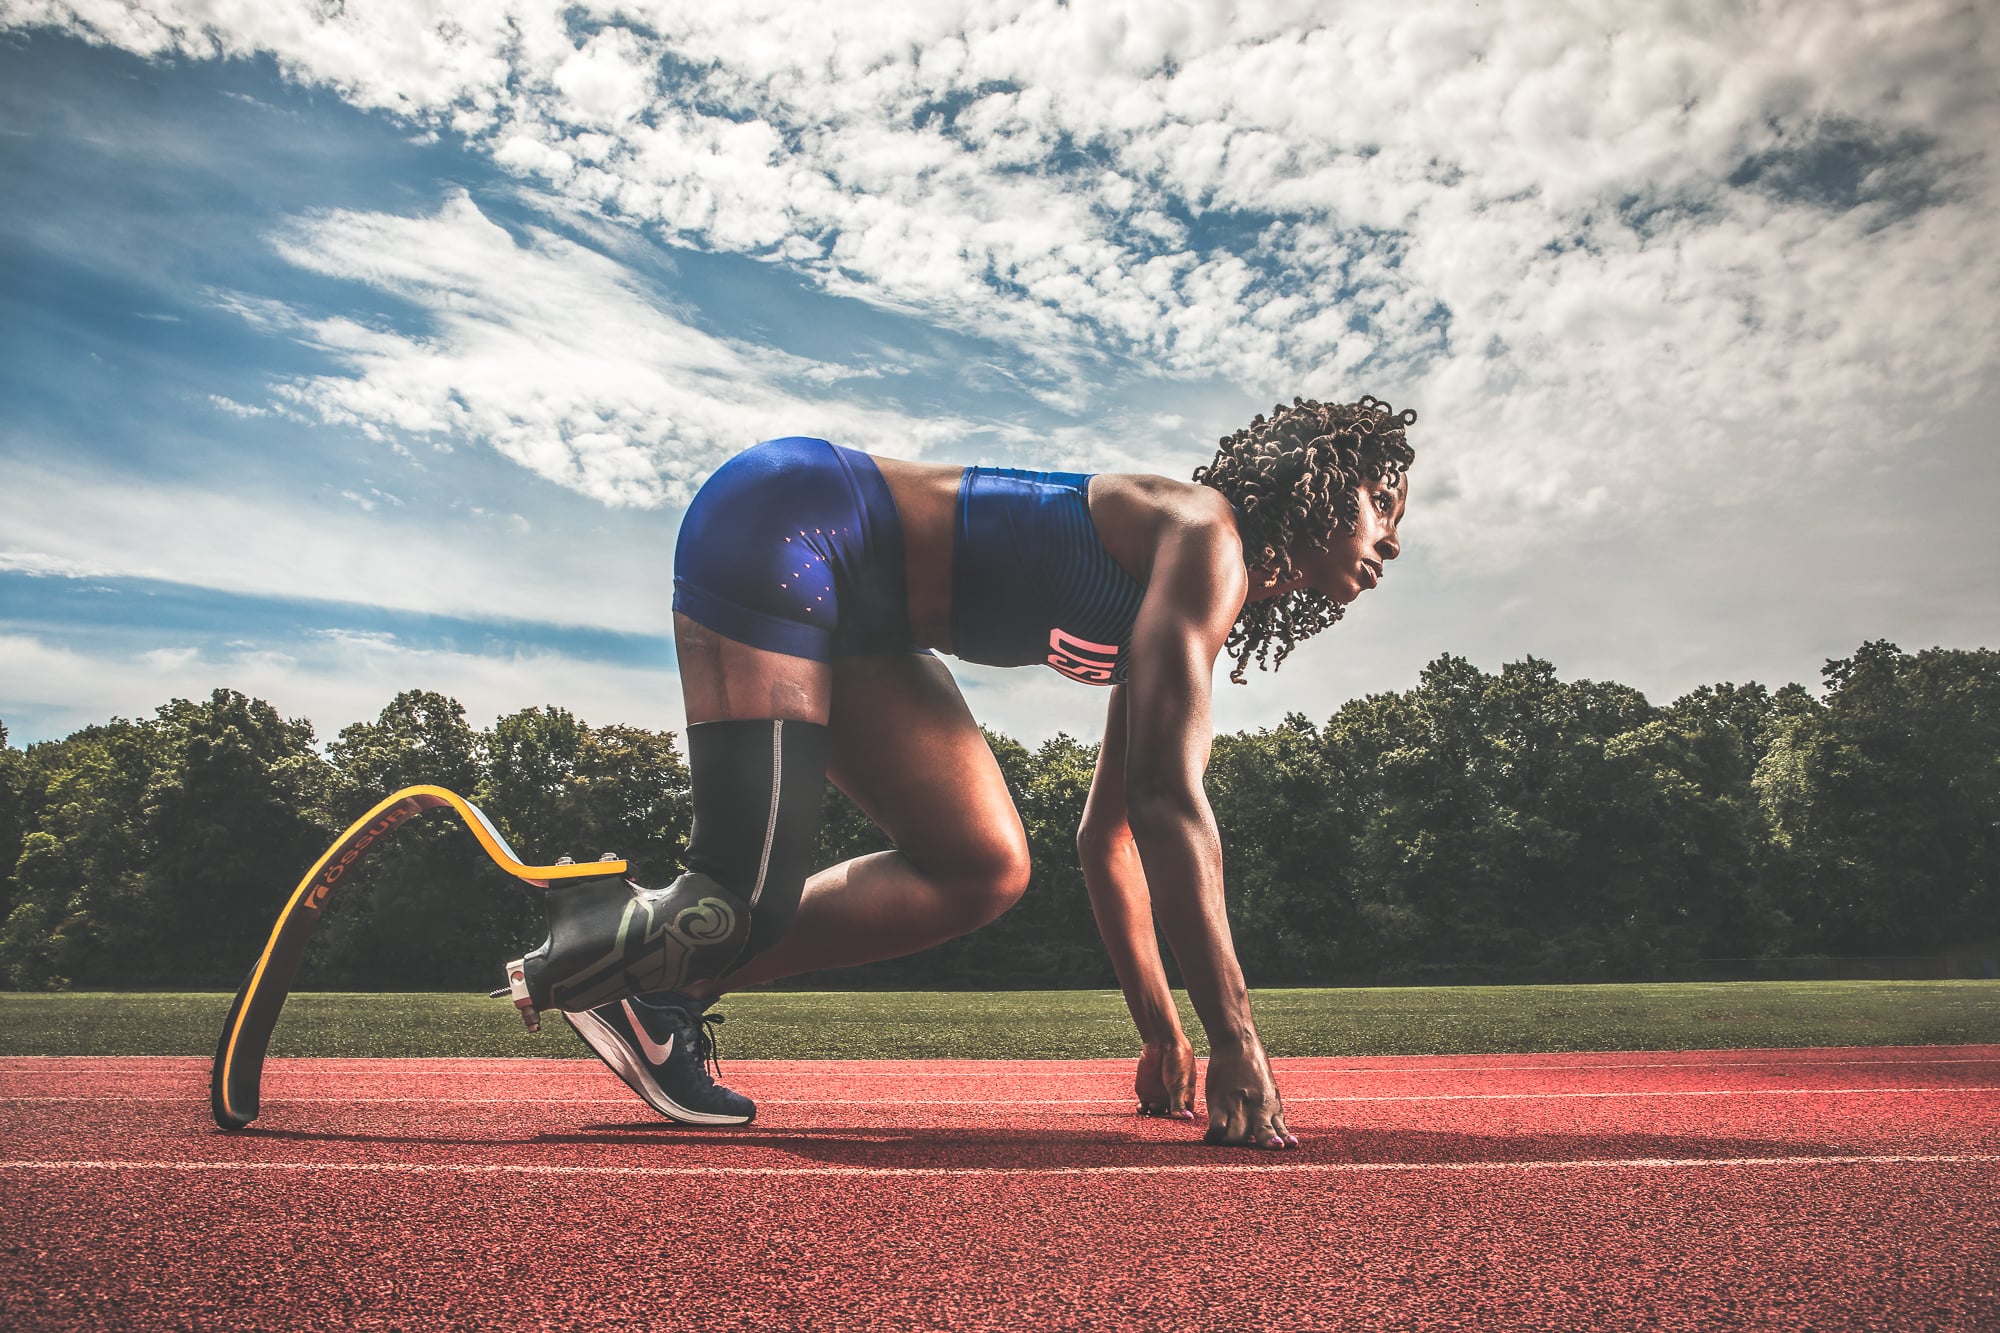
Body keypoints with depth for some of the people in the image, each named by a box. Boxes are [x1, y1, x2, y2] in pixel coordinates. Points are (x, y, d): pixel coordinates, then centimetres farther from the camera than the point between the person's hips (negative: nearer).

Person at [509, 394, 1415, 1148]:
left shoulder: (1192, 610, 13)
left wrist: (1161, 1034, 15)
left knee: (988, 872, 1)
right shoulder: (1205, 540, -14)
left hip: (858, 615, 10)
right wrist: (1237, 1045, -21)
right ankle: (593, 949, 11)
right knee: (745, 903, -18)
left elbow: (1112, 840, 16)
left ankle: (663, 992, 3)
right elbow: (1170, 801, -24)